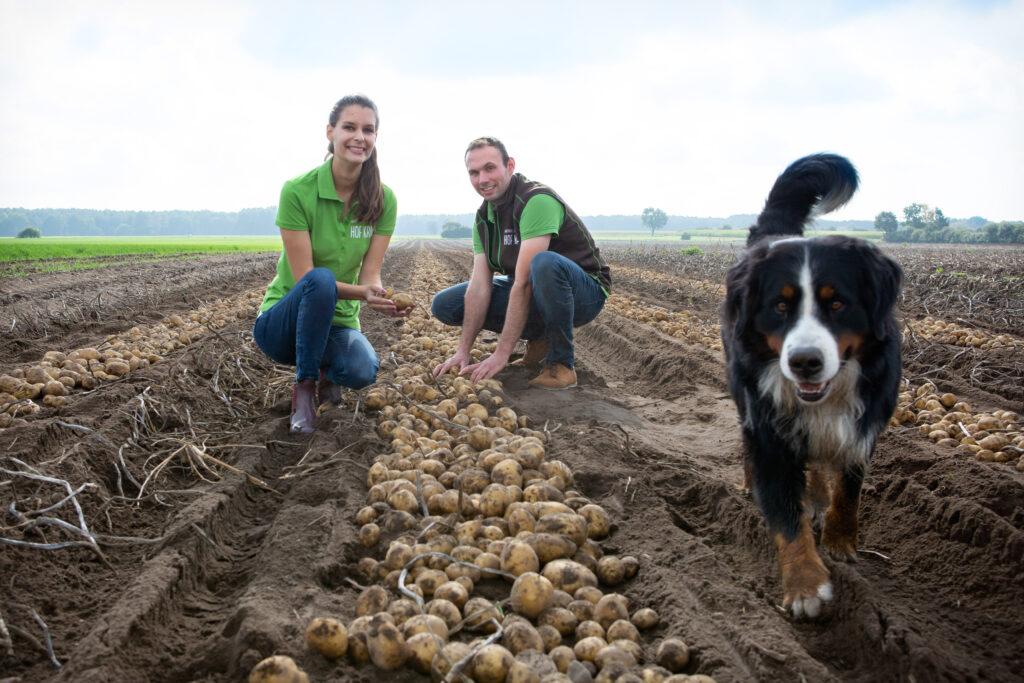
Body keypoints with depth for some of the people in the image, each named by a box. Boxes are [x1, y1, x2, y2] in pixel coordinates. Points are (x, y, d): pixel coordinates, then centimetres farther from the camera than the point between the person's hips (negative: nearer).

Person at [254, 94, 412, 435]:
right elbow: (305, 276, -20)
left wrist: (380, 293, -32)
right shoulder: (297, 191, -17)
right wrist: (361, 292, -37)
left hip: (338, 321, 3)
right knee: (322, 279, -37)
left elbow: (370, 272, -7)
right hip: (282, 320, -3)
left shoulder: (384, 200, -5)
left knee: (363, 371, -32)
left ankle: (328, 369, 8)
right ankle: (304, 388, -19)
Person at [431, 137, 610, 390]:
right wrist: (463, 352, -14)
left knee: (544, 263, -41)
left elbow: (524, 282, -31)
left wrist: (501, 354, -32)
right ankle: (540, 339, 7)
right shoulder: (484, 217, 1)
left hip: (584, 292, -8)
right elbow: (479, 286, -5)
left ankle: (562, 362, -20)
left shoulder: (537, 200, -25)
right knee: (444, 304, -2)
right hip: (534, 297, 8)